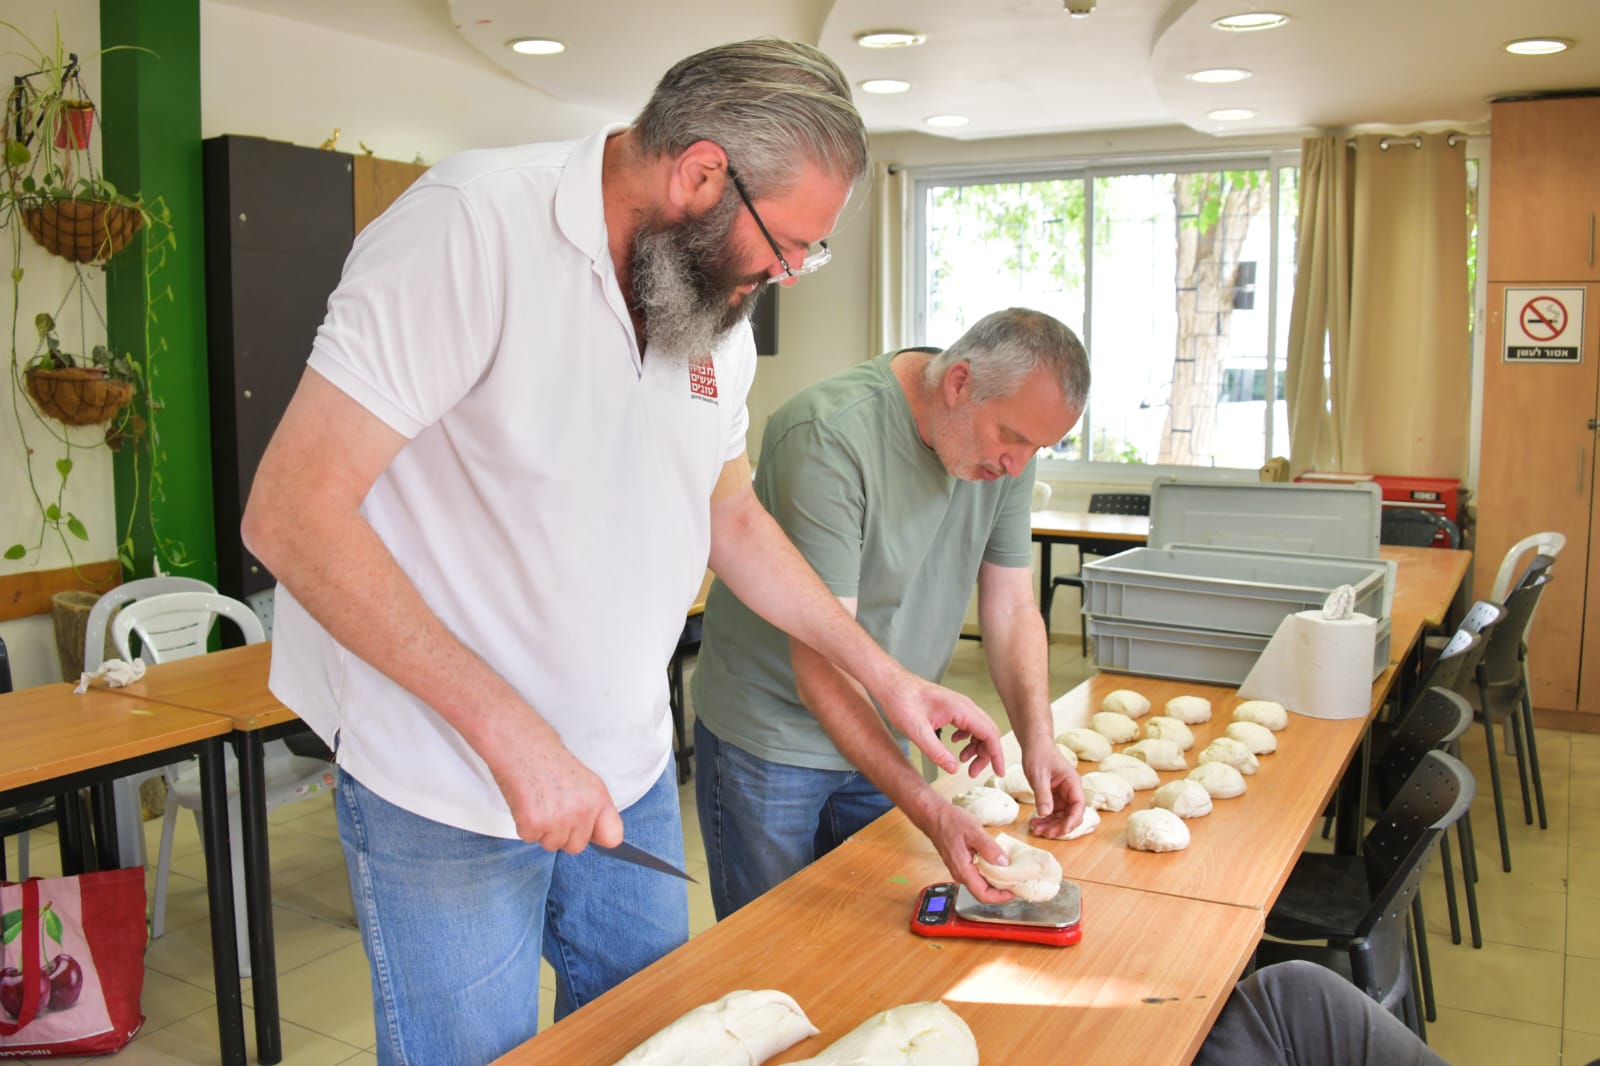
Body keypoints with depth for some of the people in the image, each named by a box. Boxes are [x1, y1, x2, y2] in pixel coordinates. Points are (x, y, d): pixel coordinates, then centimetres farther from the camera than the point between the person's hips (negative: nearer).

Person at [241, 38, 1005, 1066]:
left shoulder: (720, 306, 2)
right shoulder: (476, 221, -21)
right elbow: (292, 514, -24)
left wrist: (885, 674, 10)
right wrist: (512, 735, -26)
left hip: (629, 775, 7)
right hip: (450, 793, -6)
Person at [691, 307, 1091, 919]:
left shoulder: (1008, 447, -6)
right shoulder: (830, 437, -28)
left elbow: (1012, 608, 1)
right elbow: (821, 662, -30)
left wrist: (1038, 740, -14)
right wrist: (928, 810, -34)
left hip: (880, 735, 6)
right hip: (771, 740, -6)